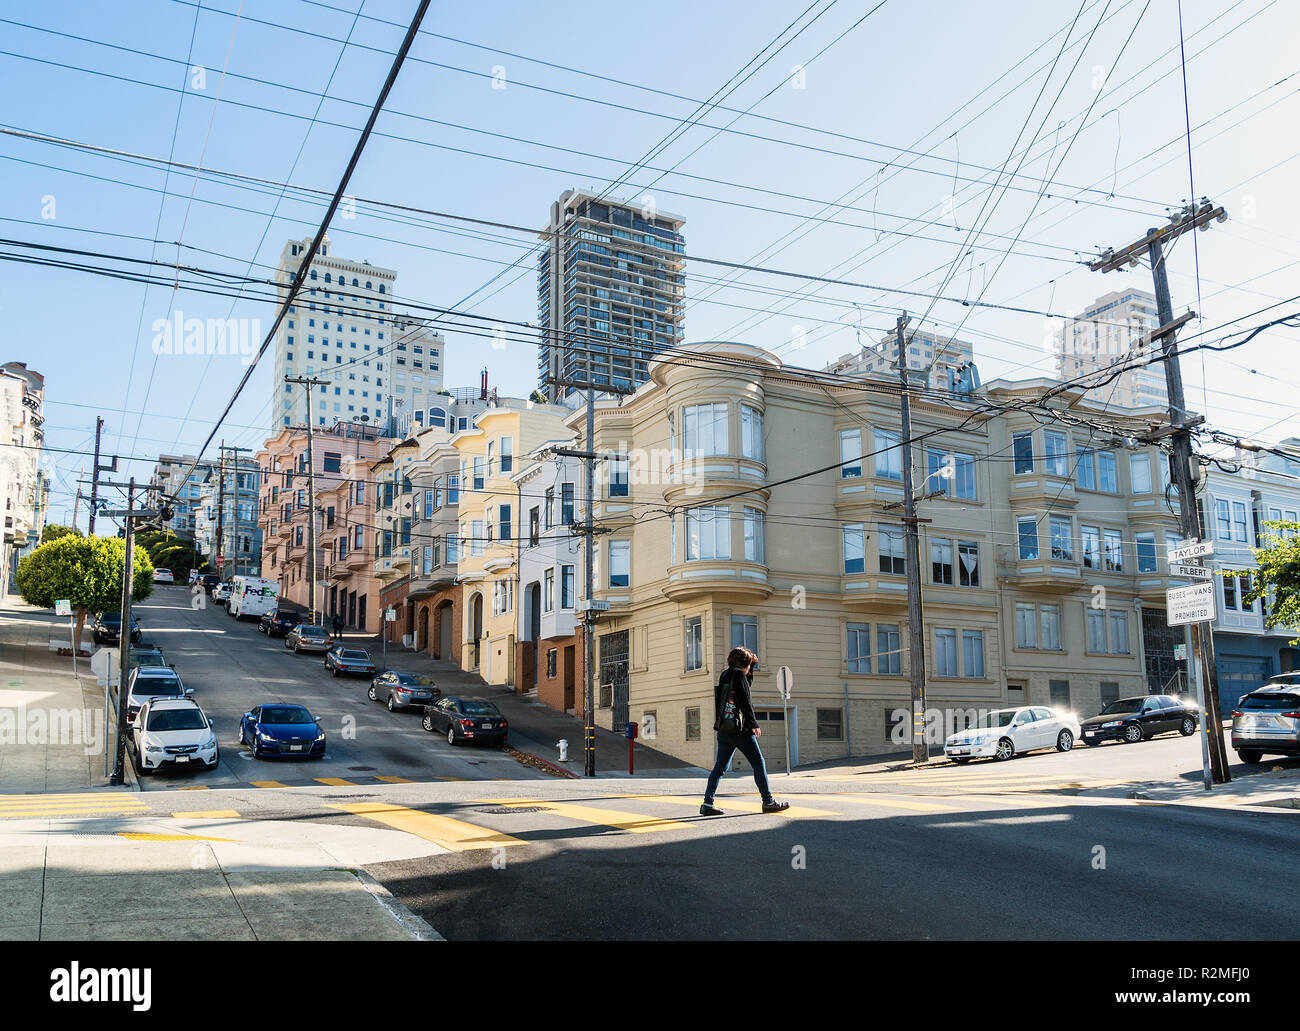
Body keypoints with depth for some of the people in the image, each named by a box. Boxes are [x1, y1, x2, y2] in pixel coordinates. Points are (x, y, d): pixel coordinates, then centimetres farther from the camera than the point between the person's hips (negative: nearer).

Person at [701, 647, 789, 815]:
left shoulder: (725, 674, 16)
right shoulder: (738, 674, -8)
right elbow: (744, 700, -16)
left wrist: (752, 666, 26)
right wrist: (753, 724, -16)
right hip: (740, 729, -8)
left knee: (720, 766, 7)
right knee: (758, 764, 2)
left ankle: (707, 804, 1)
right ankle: (768, 801, 5)